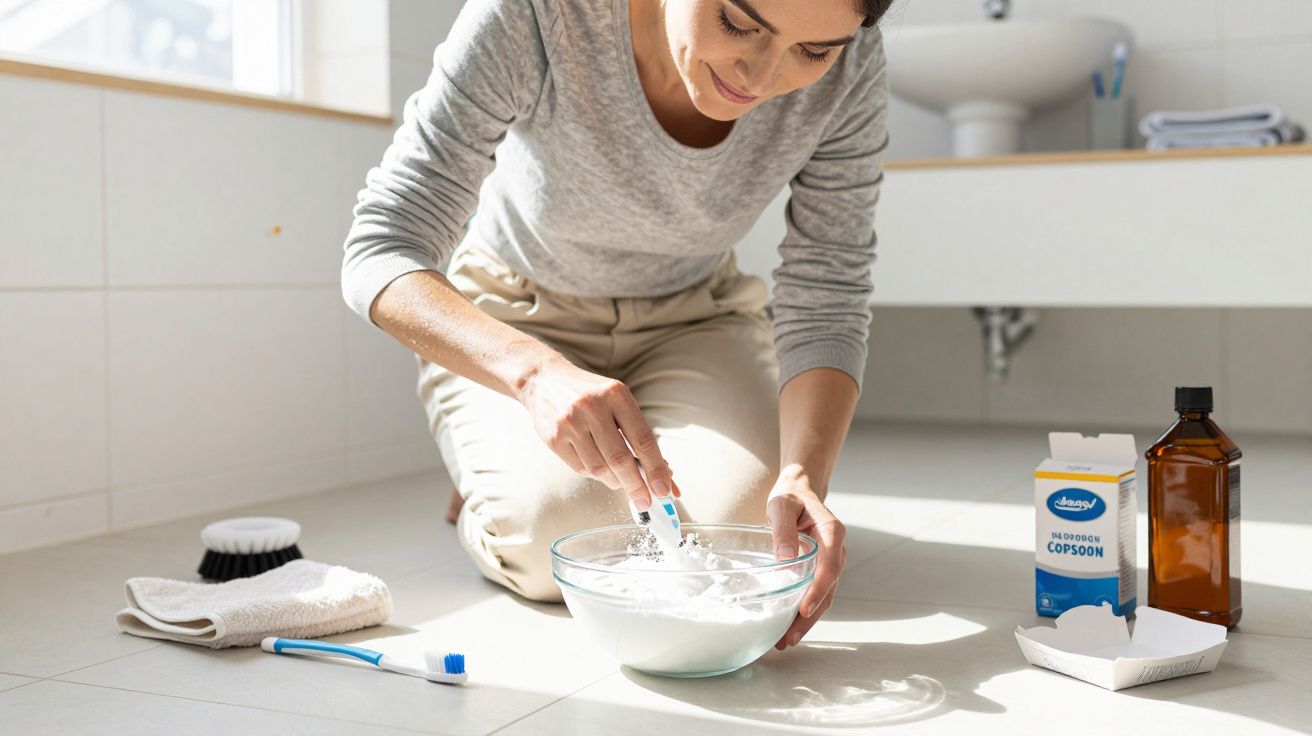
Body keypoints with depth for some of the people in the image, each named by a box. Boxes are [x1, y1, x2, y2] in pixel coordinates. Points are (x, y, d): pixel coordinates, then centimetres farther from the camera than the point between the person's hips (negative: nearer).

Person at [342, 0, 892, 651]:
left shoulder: (848, 66, -24)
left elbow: (825, 296, -19)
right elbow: (379, 254, -33)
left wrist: (803, 473, -37)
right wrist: (536, 370, -52)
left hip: (689, 316, 2)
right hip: (512, 319, -2)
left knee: (734, 521, -23)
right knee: (556, 538, -24)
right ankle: (483, 498, 12)